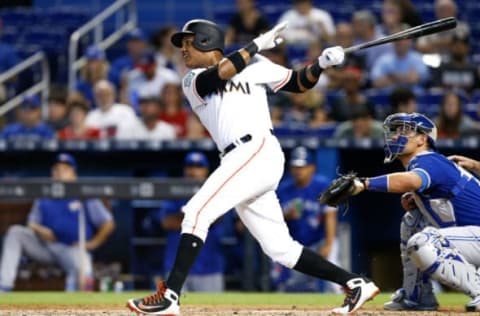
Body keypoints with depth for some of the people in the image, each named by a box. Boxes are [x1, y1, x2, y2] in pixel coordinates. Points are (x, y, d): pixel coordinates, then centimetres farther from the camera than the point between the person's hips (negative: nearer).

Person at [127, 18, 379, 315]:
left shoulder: (255, 65, 11)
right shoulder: (192, 81, 18)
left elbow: (299, 82, 15)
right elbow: (221, 73, -4)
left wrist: (321, 63, -3)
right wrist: (257, 45, -2)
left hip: (259, 150, -6)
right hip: (238, 161, 6)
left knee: (197, 212, -18)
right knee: (280, 248, 4)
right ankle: (356, 284, 12)